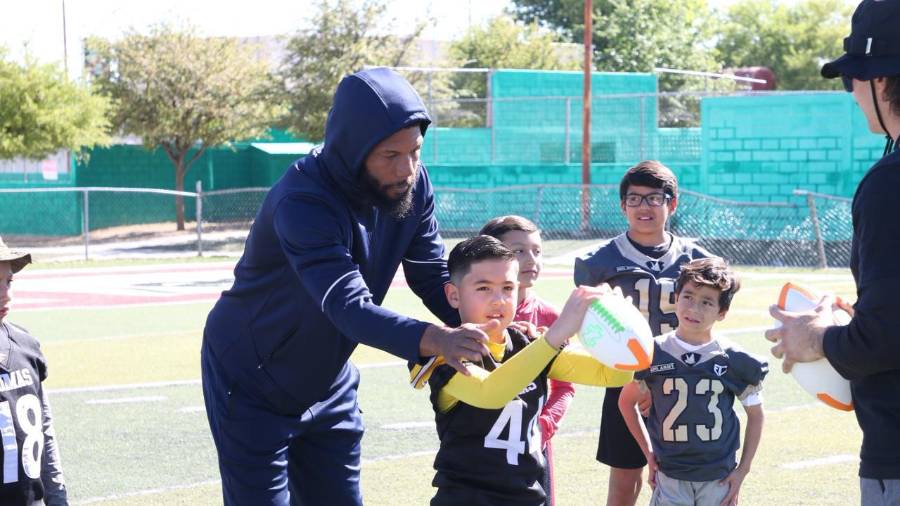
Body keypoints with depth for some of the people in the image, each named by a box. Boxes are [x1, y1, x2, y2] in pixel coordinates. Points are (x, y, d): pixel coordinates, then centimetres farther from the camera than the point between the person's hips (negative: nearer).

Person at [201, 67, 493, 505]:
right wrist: (430, 340, -61)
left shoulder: (412, 186, -12)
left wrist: (482, 327, -27)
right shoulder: (302, 202, -34)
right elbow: (349, 306, -45)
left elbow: (434, 277, -6)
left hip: (329, 385, 6)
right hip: (251, 386, -6)